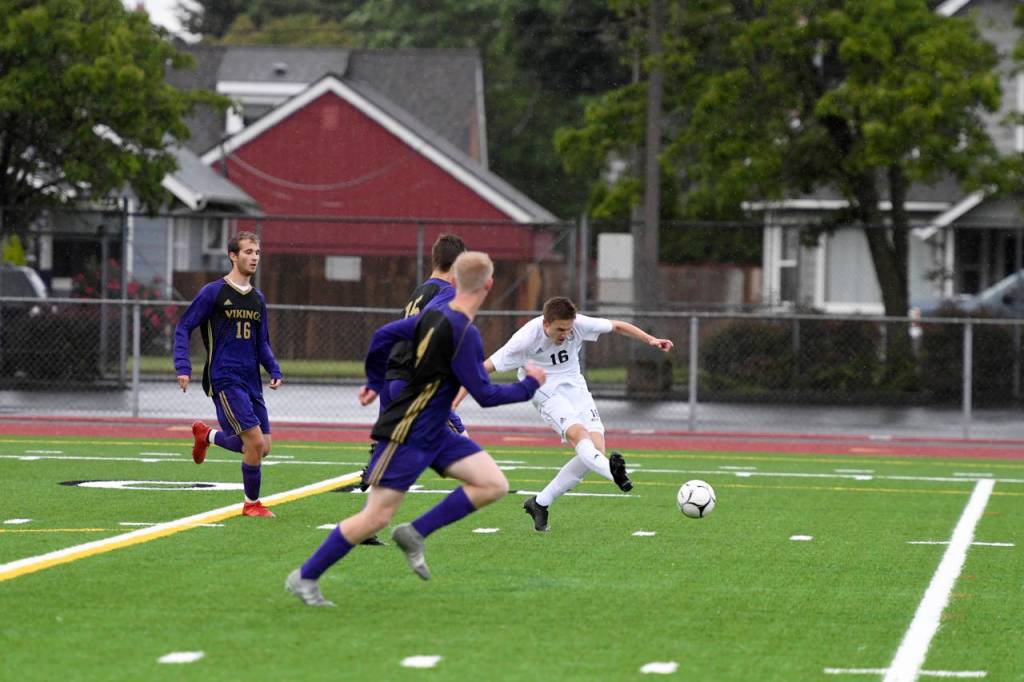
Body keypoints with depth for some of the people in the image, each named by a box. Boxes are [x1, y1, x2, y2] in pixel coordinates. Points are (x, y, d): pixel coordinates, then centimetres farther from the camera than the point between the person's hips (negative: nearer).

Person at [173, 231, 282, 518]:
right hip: (224, 380, -7)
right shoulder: (213, 292, -4)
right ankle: (252, 504, 4)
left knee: (262, 448, 4)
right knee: (256, 442, -15)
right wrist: (183, 367, -14)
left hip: (251, 381, 7)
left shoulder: (258, 298, 15)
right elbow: (183, 328, -2)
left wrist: (274, 371, 5)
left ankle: (207, 435, 29)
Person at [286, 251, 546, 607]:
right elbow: (484, 394, -20)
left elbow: (383, 336, 12)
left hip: (434, 432, 9)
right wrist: (529, 385, -6)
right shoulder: (464, 334, -22)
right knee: (377, 516, -6)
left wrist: (375, 383, 24)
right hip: (406, 434, -9)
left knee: (494, 484, -1)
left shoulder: (434, 316, 4)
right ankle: (304, 577, 6)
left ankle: (415, 533, 3)